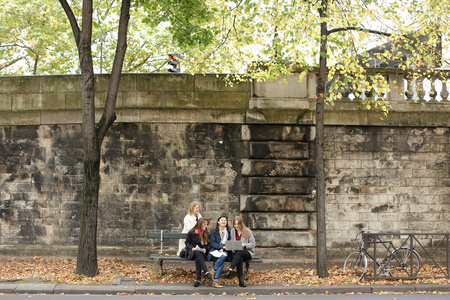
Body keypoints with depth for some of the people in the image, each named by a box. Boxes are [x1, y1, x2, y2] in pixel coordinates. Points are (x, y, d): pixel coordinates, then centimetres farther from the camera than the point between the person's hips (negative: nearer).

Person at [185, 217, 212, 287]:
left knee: (197, 259, -35)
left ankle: (198, 279, -42)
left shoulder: (206, 233, 14)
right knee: (198, 254, -40)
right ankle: (206, 272, -49)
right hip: (193, 252, -2)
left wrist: (204, 249, -1)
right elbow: (187, 243, 7)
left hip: (202, 252, 2)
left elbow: (207, 244, 20)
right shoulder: (191, 232, 4)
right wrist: (192, 248, -11)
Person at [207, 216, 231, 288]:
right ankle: (215, 281, -28)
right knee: (222, 262, -33)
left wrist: (224, 249, -5)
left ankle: (213, 271, -30)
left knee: (224, 255, -35)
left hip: (224, 251, 3)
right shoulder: (214, 231, 8)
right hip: (215, 251, -3)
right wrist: (222, 246, -12)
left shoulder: (228, 232, 18)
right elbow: (212, 243, -1)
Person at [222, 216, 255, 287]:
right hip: (236, 253, 2)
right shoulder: (232, 231, 13)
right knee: (239, 259, -36)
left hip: (248, 252, -2)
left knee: (239, 253, -38)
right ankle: (241, 280, -41)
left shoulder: (247, 231, 0)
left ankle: (230, 270, -47)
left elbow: (253, 244, -2)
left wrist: (244, 245, -18)